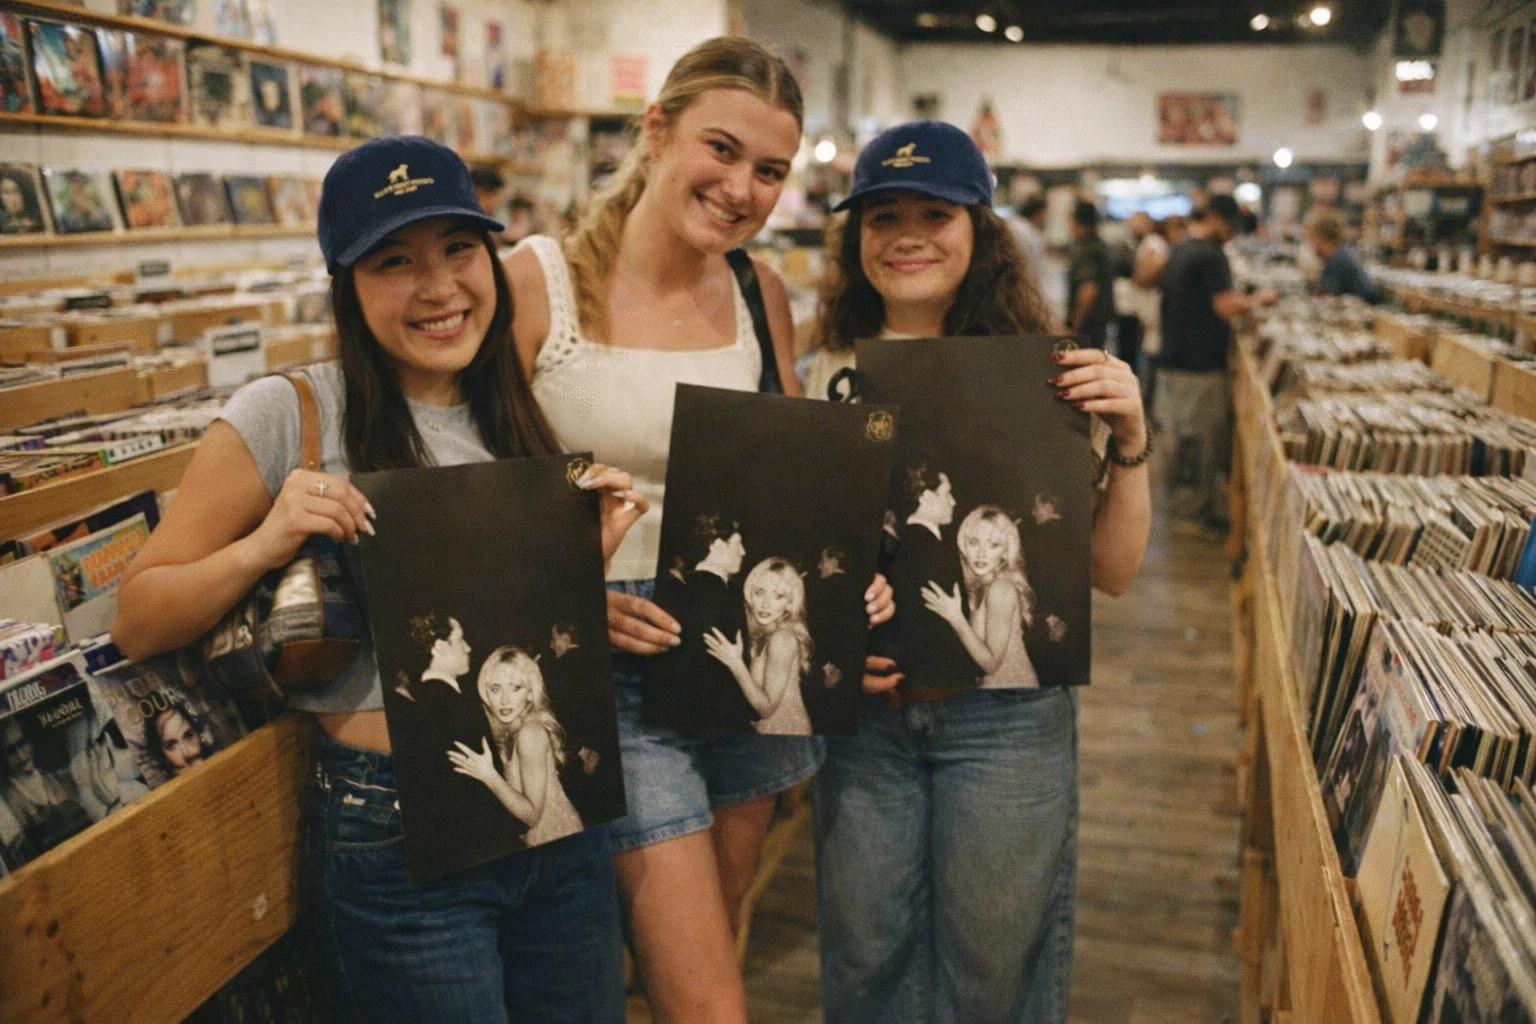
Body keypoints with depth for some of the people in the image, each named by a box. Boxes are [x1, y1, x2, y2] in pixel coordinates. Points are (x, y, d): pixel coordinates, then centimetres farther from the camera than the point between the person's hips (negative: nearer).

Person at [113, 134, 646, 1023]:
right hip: (399, 837, -5)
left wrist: (594, 549, -5)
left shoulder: (522, 422, 5)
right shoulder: (287, 415, -11)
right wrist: (260, 548, -23)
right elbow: (138, 625, -6)